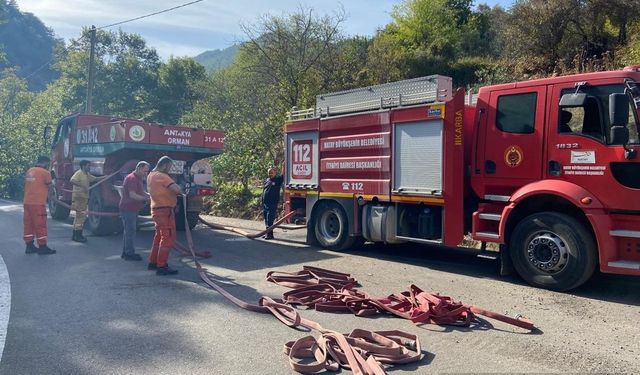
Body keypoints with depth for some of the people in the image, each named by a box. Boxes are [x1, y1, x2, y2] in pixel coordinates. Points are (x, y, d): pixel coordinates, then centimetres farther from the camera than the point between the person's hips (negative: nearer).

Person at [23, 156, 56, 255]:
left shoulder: (29, 171, 13)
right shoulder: (45, 172, -9)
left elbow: (27, 185, 19)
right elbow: (49, 186, 0)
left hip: (27, 202, 8)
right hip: (37, 203, -8)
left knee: (28, 224, 12)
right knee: (40, 225, -2)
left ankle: (29, 246, 18)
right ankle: (42, 247, 2)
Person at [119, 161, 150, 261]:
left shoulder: (138, 179, 17)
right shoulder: (132, 178, -16)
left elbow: (141, 192, 22)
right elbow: (132, 195, -24)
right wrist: (146, 198, -21)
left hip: (132, 209, 11)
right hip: (128, 209, -11)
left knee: (129, 231, 15)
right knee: (130, 231, -7)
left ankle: (125, 252, 23)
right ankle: (129, 253, -1)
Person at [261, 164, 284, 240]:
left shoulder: (278, 180, 0)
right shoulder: (266, 181, 15)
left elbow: (283, 176, -19)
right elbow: (263, 192, 19)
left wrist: (283, 167, -33)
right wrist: (262, 203, 16)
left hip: (273, 204, -6)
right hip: (265, 204, 6)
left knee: (270, 219, -10)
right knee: (266, 220, 12)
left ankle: (270, 234, -5)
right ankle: (268, 233, 21)